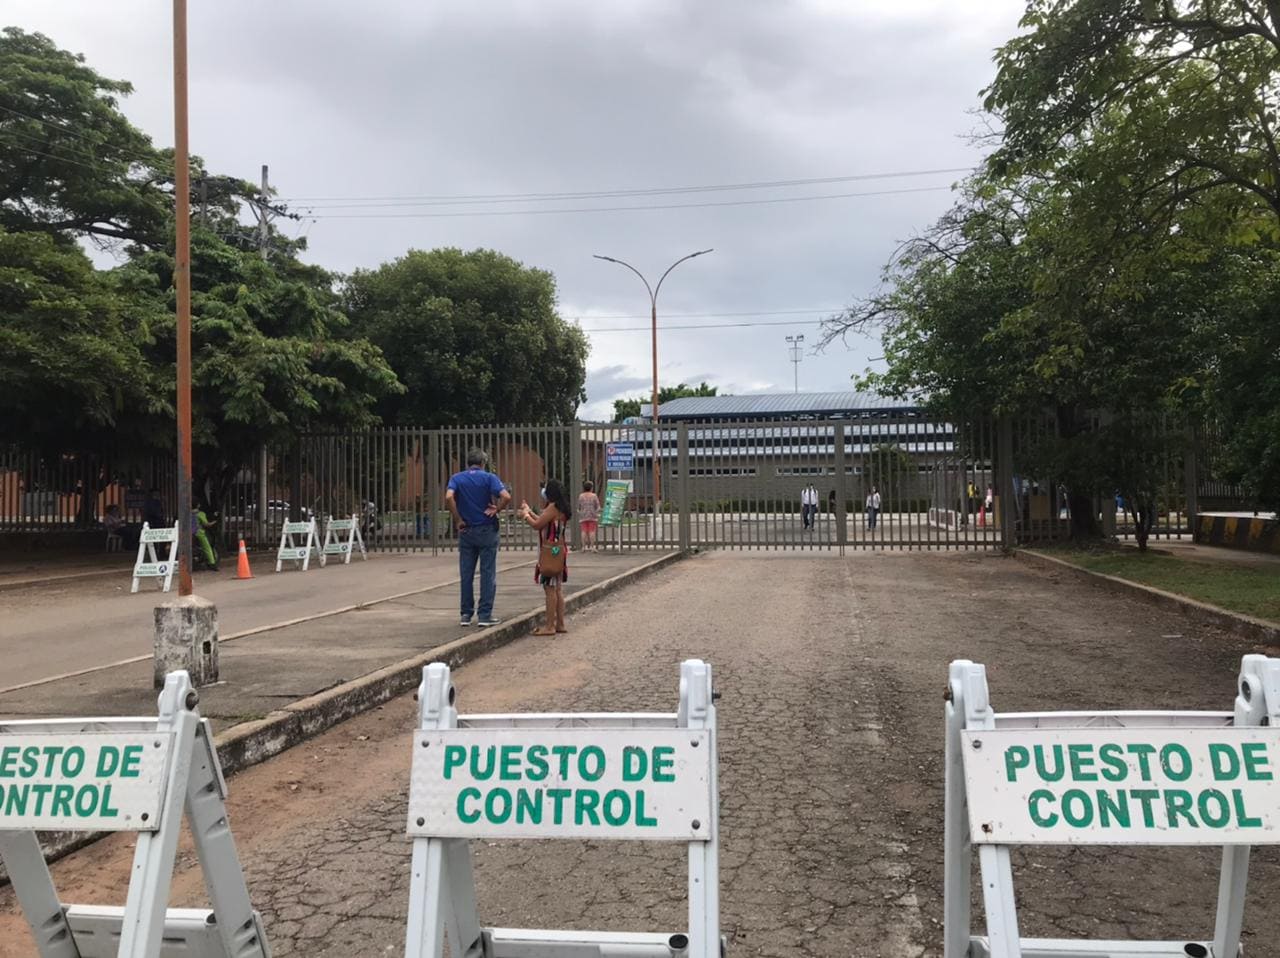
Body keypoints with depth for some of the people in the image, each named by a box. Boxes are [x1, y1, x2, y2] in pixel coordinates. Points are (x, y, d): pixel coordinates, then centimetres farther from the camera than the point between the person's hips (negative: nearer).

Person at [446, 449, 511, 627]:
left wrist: (458, 520, -9)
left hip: (466, 531, 2)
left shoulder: (457, 478, 3)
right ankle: (485, 615, 2)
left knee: (466, 575, 10)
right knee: (488, 574, 3)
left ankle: (466, 614, 13)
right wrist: (496, 509, -4)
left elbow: (448, 497, -17)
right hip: (487, 530, -2)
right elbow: (506, 497, -20)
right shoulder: (489, 478, -4)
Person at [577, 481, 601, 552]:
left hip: (583, 516, 2)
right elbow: (597, 507, -1)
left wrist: (579, 518, 17)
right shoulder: (594, 496, 0)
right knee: (592, 531, -3)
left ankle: (584, 547, -4)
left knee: (584, 531, -1)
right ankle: (592, 546, -7)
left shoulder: (581, 496, 6)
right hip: (592, 516, -2)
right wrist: (597, 517, 6)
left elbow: (579, 508, 9)